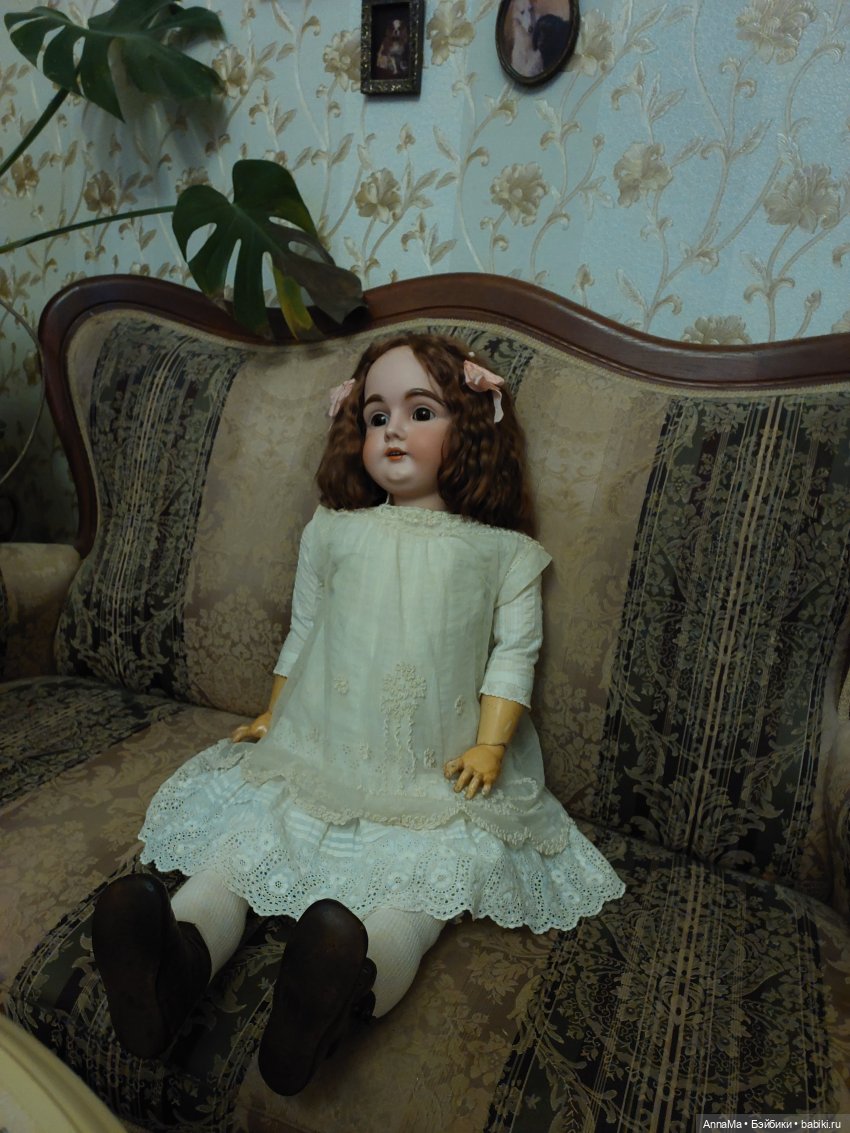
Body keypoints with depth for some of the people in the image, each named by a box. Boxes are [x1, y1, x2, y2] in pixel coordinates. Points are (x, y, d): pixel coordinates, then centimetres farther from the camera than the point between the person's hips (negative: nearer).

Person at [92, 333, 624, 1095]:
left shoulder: (505, 551, 9)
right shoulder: (334, 531, 16)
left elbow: (514, 654, 2)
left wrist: (488, 747, -10)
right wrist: (273, 717, 15)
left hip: (439, 773, -2)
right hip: (319, 749, 3)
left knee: (440, 863, -27)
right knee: (248, 828, -19)